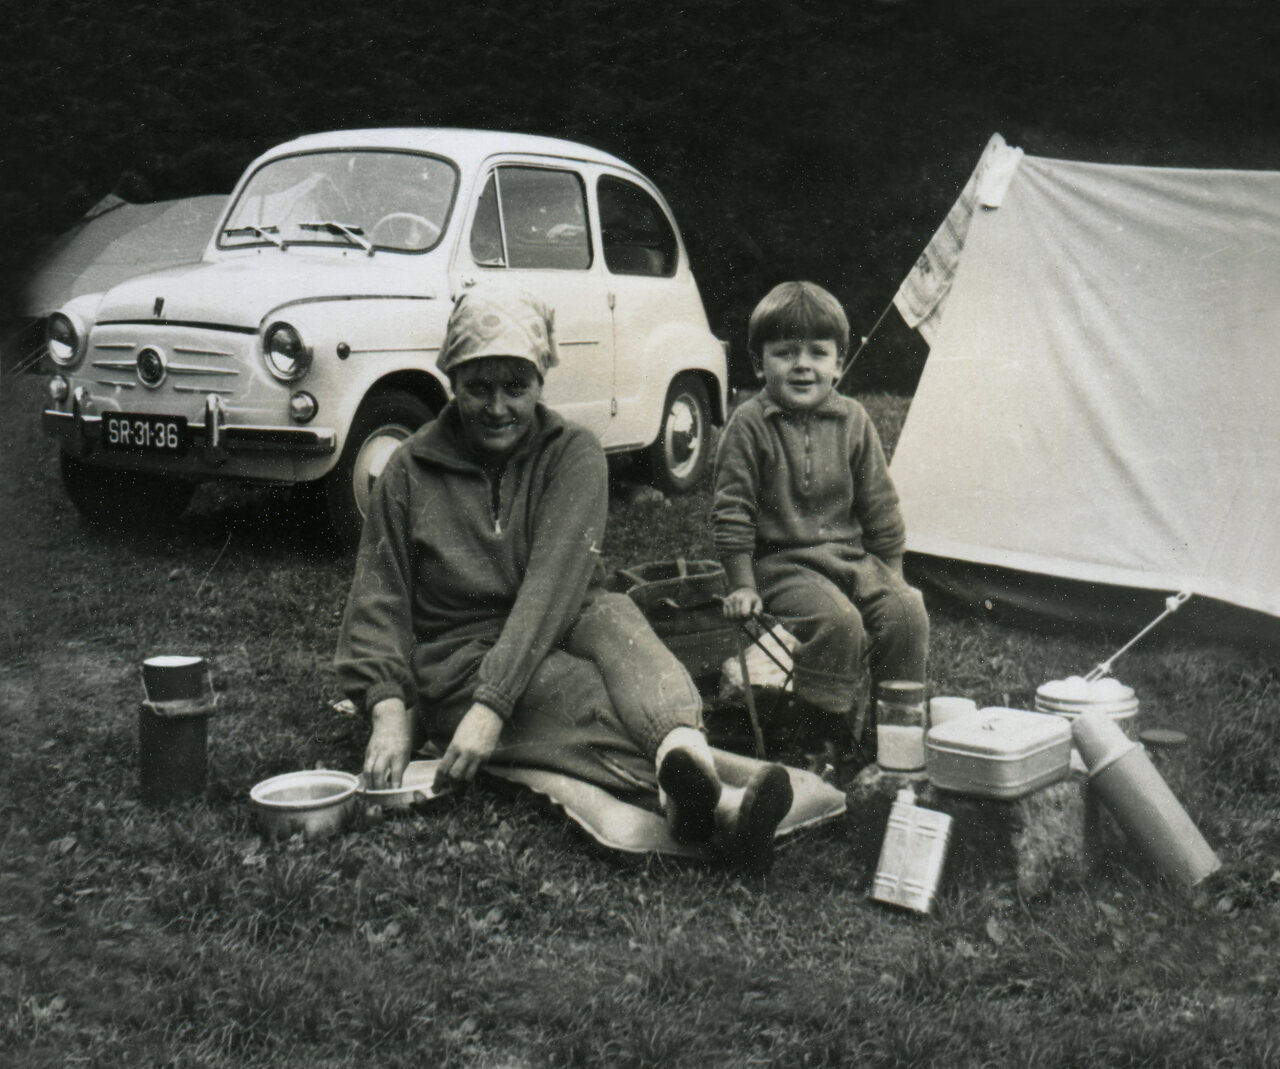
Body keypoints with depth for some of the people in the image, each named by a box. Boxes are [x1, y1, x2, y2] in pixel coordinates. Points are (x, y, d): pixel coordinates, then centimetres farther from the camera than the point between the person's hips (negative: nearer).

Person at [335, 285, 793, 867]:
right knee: (593, 702, -32)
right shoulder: (410, 469, 4)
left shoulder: (573, 452, -1)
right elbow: (377, 600, 0)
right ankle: (724, 801, -59)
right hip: (459, 655, -1)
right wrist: (389, 708, -19)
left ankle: (683, 754, -63)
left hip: (561, 633, 1)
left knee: (613, 615, -34)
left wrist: (494, 704, -29)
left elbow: (555, 582, -16)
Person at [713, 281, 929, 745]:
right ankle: (828, 728, -13)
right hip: (781, 562, -4)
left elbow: (879, 504, 12)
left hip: (850, 554, 5)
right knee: (838, 621, -28)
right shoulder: (749, 425, -6)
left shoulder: (853, 421, 5)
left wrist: (891, 573, 11)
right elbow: (732, 509, -5)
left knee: (907, 612, -16)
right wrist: (742, 584, -8)